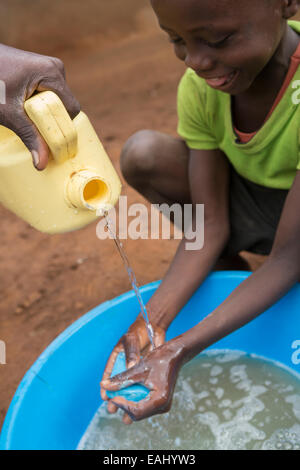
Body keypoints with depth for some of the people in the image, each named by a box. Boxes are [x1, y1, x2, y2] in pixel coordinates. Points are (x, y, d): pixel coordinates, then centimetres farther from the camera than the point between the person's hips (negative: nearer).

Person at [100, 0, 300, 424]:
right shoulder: (200, 84, -19)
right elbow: (210, 225, -18)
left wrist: (180, 351, -38)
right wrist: (152, 325, -30)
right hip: (249, 208, 4)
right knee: (142, 155, -19)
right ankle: (234, 271, 0)